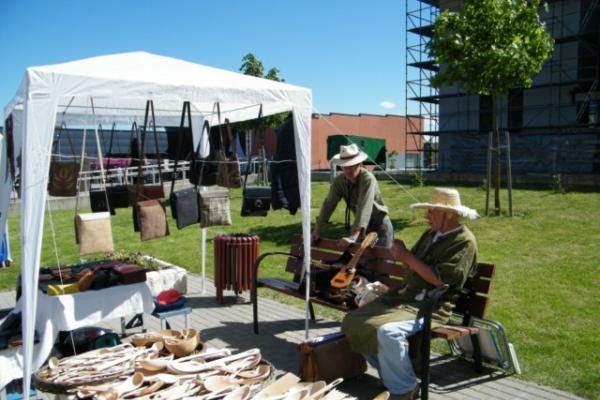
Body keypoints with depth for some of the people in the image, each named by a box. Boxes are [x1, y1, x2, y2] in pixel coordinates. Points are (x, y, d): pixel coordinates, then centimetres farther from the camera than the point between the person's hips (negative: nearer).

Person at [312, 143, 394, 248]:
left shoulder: (368, 179, -29)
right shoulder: (338, 182, -11)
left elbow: (364, 208, -38)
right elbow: (329, 204, -10)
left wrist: (353, 236, -46)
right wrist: (317, 230, -14)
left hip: (380, 225, -5)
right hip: (363, 226, 5)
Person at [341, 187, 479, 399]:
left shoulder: (464, 242, -11)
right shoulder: (431, 234, 14)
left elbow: (439, 279, -20)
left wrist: (407, 257, -17)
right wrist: (401, 253, -4)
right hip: (404, 296, 9)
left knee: (387, 331, -34)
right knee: (352, 321, 0)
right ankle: (390, 373, 12)